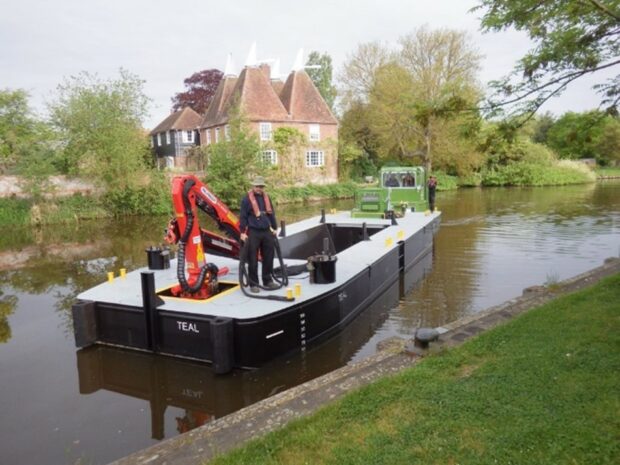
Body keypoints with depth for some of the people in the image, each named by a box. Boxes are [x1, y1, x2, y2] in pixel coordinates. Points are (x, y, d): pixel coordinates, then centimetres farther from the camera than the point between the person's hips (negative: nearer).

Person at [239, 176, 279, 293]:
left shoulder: (266, 197, 11)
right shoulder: (247, 198, -6)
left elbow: (271, 213, 18)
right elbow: (243, 216, -7)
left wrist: (275, 228, 17)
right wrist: (243, 232, -10)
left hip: (266, 231, 5)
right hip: (253, 232, -5)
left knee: (268, 258, 9)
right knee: (253, 260, 0)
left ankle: (267, 281, 21)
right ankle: (253, 284, 9)